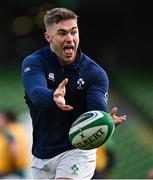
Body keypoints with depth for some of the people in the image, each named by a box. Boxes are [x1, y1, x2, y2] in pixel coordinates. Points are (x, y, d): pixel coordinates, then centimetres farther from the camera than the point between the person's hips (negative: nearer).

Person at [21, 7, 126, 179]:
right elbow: (36, 93, -30)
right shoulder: (33, 62, -9)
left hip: (78, 151, -3)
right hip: (41, 157, 3)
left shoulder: (95, 73, -10)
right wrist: (54, 97, -54)